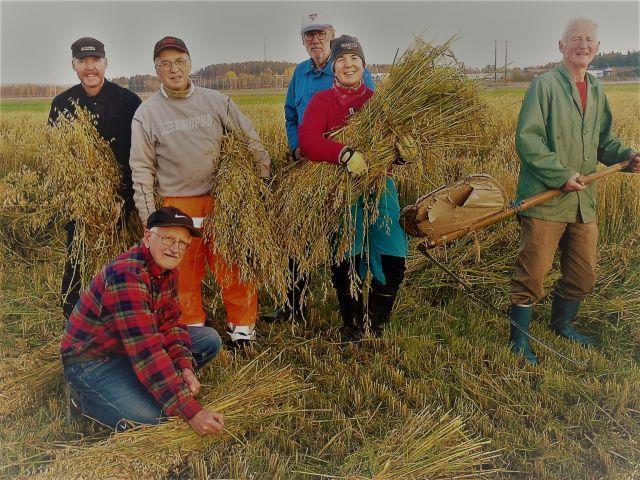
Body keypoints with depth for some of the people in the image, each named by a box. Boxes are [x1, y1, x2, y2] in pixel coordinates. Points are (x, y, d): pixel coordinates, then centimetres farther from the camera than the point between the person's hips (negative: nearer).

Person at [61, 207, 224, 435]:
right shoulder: (127, 274, -31)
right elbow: (146, 350, -36)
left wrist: (185, 367, -18)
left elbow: (170, 322, 2)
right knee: (151, 416, -28)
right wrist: (191, 411, -38)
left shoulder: (167, 268, -1)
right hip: (91, 360, -9)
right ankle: (84, 399, -1)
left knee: (210, 339, 1)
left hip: (131, 347, 9)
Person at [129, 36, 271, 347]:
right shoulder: (146, 113, 3)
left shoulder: (216, 102, 4)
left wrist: (264, 180, 4)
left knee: (234, 267, 2)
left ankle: (243, 327, 18)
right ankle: (192, 329, 25)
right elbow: (141, 170, 4)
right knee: (184, 272, 8)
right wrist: (149, 217, 0)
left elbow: (251, 142, 10)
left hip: (222, 199, 0)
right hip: (178, 205, 0)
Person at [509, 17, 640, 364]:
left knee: (583, 276, 16)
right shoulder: (545, 84, -7)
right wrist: (561, 175, -21)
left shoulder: (597, 91, 15)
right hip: (544, 200, -7)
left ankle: (561, 324, 39)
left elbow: (603, 142, 22)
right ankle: (520, 339, 15)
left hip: (583, 201, 7)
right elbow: (526, 139, -16)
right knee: (532, 273, -2)